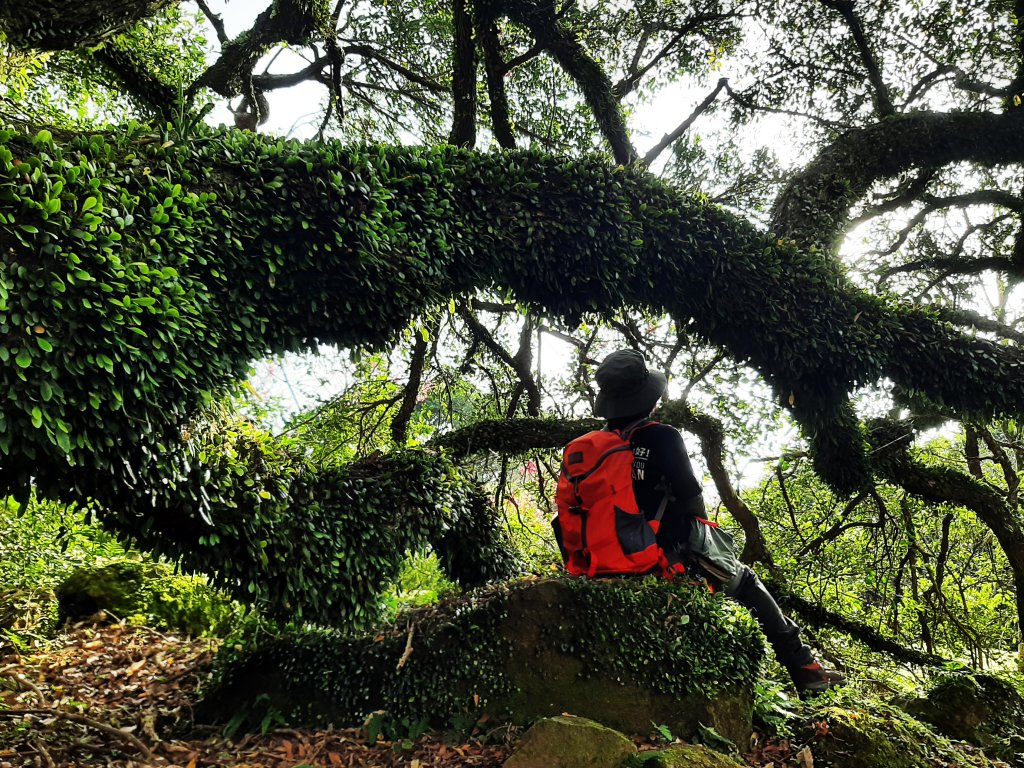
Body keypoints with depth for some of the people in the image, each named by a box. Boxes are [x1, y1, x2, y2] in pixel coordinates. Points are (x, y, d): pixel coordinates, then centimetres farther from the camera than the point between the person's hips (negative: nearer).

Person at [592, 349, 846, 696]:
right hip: (675, 549, -6)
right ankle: (804, 669, 22)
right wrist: (700, 526, 7)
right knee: (747, 583, 18)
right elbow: (690, 496, -15)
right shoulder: (661, 437, -14)